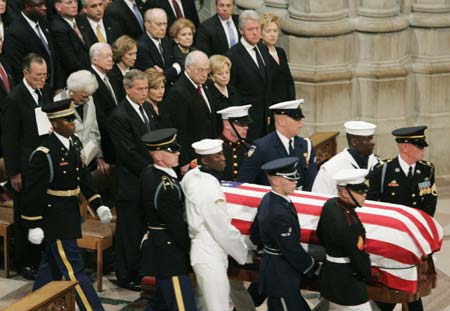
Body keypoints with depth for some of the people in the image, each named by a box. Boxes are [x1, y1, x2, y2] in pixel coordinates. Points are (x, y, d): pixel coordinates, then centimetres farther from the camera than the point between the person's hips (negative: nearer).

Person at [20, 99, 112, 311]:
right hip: (55, 219, -9)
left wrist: (98, 205, 10)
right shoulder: (44, 154, -21)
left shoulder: (74, 143, 3)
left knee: (51, 265, 21)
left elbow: (83, 177, 15)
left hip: (70, 214, 9)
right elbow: (32, 192, -18)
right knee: (73, 269, -4)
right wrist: (33, 225, -16)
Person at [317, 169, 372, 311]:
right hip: (348, 281, -10)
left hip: (330, 273, 10)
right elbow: (358, 257, -19)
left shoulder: (330, 204, -4)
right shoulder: (349, 224, -30)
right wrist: (366, 276, 0)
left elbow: (321, 234, 13)